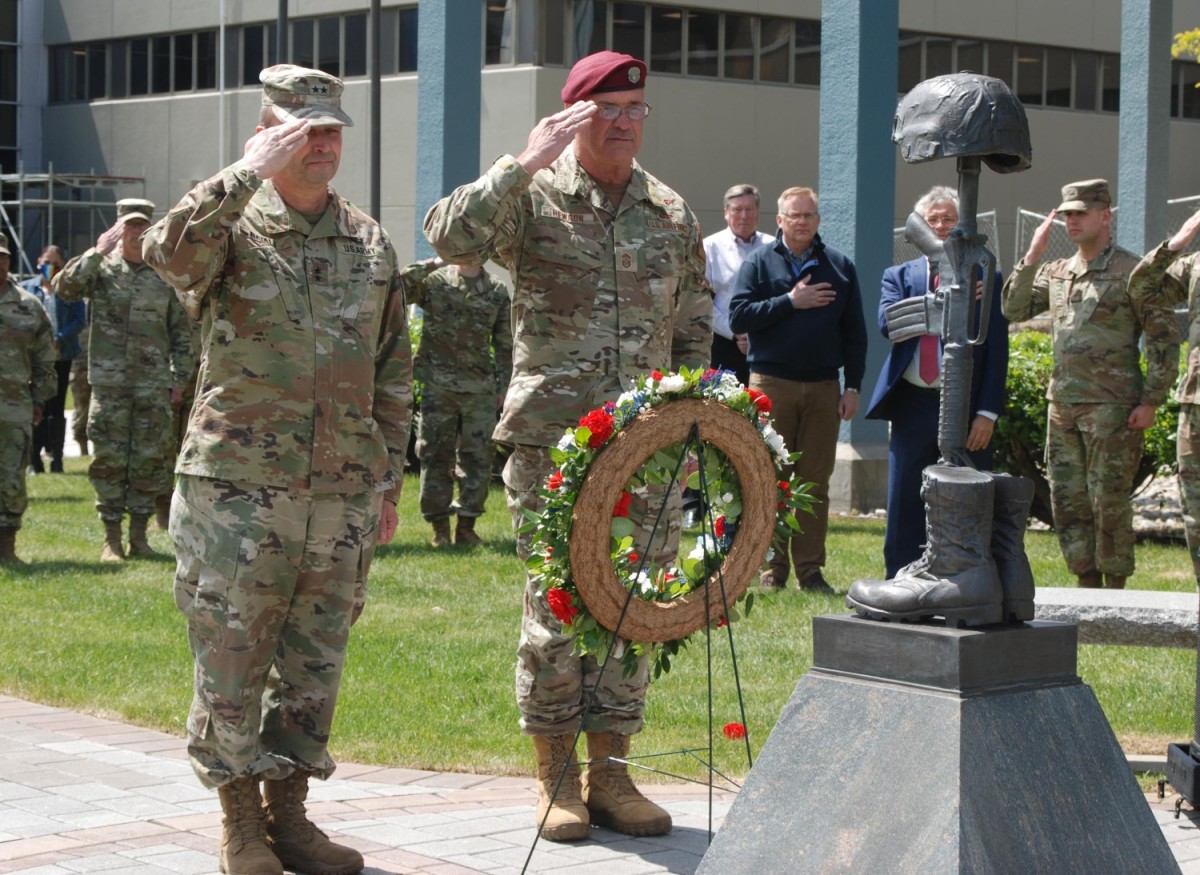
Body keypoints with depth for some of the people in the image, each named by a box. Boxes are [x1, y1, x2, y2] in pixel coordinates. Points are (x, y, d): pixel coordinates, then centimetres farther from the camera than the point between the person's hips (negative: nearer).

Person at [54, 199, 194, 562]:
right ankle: (111, 538, 7)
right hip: (109, 383, -1)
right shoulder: (101, 268, 3)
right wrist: (97, 252, -17)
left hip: (153, 385, 2)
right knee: (108, 461, 0)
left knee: (150, 461, 3)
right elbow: (64, 287, -16)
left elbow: (181, 331, 12)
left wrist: (179, 377, 7)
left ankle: (139, 535, 13)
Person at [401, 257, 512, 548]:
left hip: (480, 389, 2)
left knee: (477, 457, 0)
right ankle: (439, 526, 8)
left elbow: (504, 343, 14)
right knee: (435, 455, 1)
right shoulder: (434, 281, 4)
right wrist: (433, 263, -15)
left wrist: (503, 385, 9)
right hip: (438, 385, -2)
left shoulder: (497, 292, 11)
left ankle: (466, 525, 9)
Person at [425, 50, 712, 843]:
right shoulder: (534, 199, -1)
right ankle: (556, 777, 10)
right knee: (555, 606, 0)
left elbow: (695, 329, 18)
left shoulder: (674, 217, 12)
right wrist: (525, 165, -22)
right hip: (551, 442, -4)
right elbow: (451, 236, -19)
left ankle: (610, 771, 15)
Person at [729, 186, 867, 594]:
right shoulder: (759, 263, 5)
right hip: (771, 385, -2)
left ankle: (811, 570, 8)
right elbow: (738, 316, -7)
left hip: (823, 388, 2)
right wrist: (790, 302, -12)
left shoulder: (839, 266, 12)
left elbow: (854, 331, 12)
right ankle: (772, 568, 4)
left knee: (816, 483, 4)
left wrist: (853, 386, 5)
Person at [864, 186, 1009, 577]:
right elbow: (888, 322, -9)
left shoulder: (986, 278, 4)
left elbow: (997, 351, 0)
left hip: (966, 410, -2)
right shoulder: (899, 276, 11)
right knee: (905, 511, 5)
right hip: (913, 408, 2)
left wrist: (988, 413, -8)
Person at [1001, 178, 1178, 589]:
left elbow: (1165, 340, -6)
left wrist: (1150, 401, -12)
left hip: (1111, 408, -6)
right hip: (1062, 405, 6)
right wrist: (1032, 256, -1)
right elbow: (1014, 309, 7)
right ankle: (1087, 587, 17)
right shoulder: (1056, 272, 14)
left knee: (1109, 502, -4)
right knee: (1068, 503, 8)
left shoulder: (1131, 272, -5)